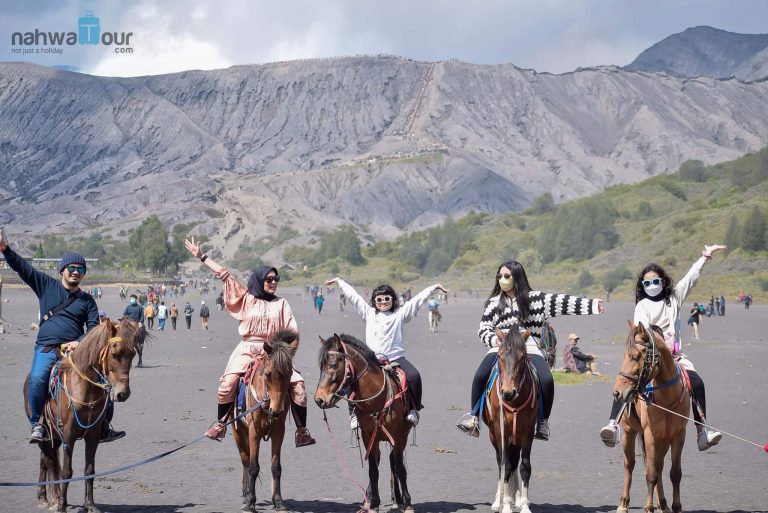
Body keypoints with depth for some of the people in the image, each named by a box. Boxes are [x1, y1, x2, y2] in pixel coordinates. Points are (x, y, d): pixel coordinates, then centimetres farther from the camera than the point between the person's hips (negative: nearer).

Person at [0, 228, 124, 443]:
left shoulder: (87, 300, 14)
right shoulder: (46, 285, 12)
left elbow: (94, 328, 7)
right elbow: (22, 267, 5)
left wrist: (80, 342, -13)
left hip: (76, 350, 2)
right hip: (46, 349, -2)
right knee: (37, 379, -30)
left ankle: (104, 426, 3)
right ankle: (37, 425, -16)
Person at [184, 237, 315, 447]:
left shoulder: (281, 303, 11)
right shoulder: (246, 298, 9)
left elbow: (292, 331, 7)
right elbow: (225, 275, 7)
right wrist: (201, 257, 7)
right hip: (247, 350, -1)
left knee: (297, 383, -16)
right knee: (228, 382, -24)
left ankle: (302, 430, -7)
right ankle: (220, 424, -7)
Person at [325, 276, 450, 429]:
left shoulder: (400, 314, 9)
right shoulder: (369, 313, 13)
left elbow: (418, 299, 5)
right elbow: (353, 296, 16)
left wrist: (433, 288, 1)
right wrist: (339, 281, 19)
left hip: (396, 358, -2)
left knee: (414, 376, -26)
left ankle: (413, 409, -10)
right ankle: (355, 412, -1)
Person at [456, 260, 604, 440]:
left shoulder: (535, 298, 11)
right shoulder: (494, 302, 14)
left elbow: (561, 302, 6)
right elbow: (483, 330, 13)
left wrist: (593, 305, 0)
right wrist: (494, 340, -10)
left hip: (529, 347, -1)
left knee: (547, 380, -26)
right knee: (480, 376, -26)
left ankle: (543, 424, -8)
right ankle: (474, 417, -9)